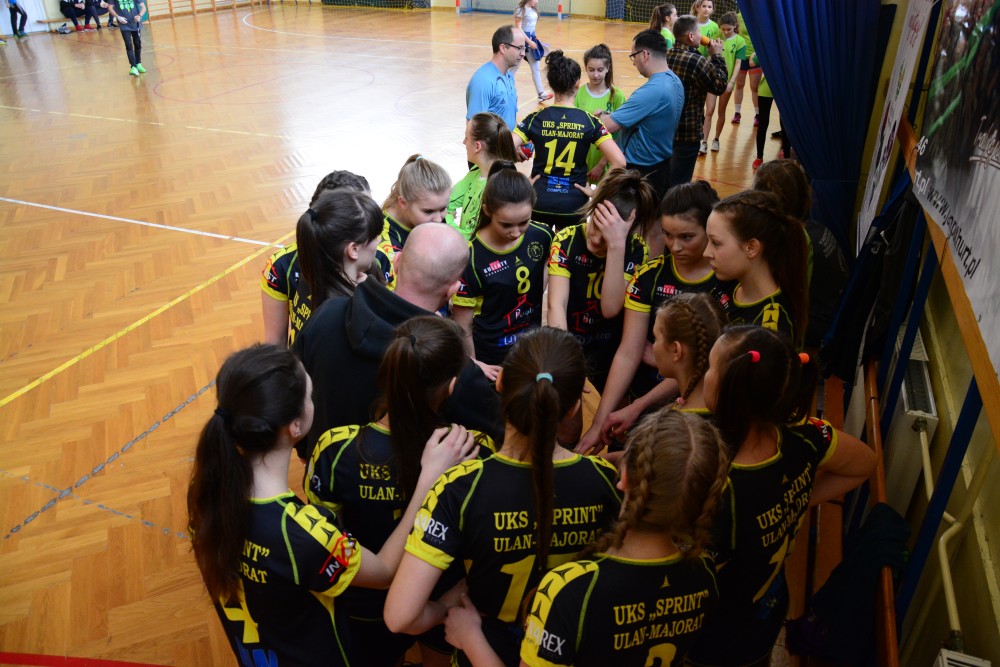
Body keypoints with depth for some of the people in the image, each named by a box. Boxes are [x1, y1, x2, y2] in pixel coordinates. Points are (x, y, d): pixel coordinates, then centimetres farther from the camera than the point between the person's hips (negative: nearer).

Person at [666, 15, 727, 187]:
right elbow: (720, 86, -8)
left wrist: (710, 57, 11)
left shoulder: (666, 55, 3)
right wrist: (717, 57, -1)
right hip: (688, 131, -8)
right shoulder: (697, 60, -19)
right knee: (679, 183, 0)